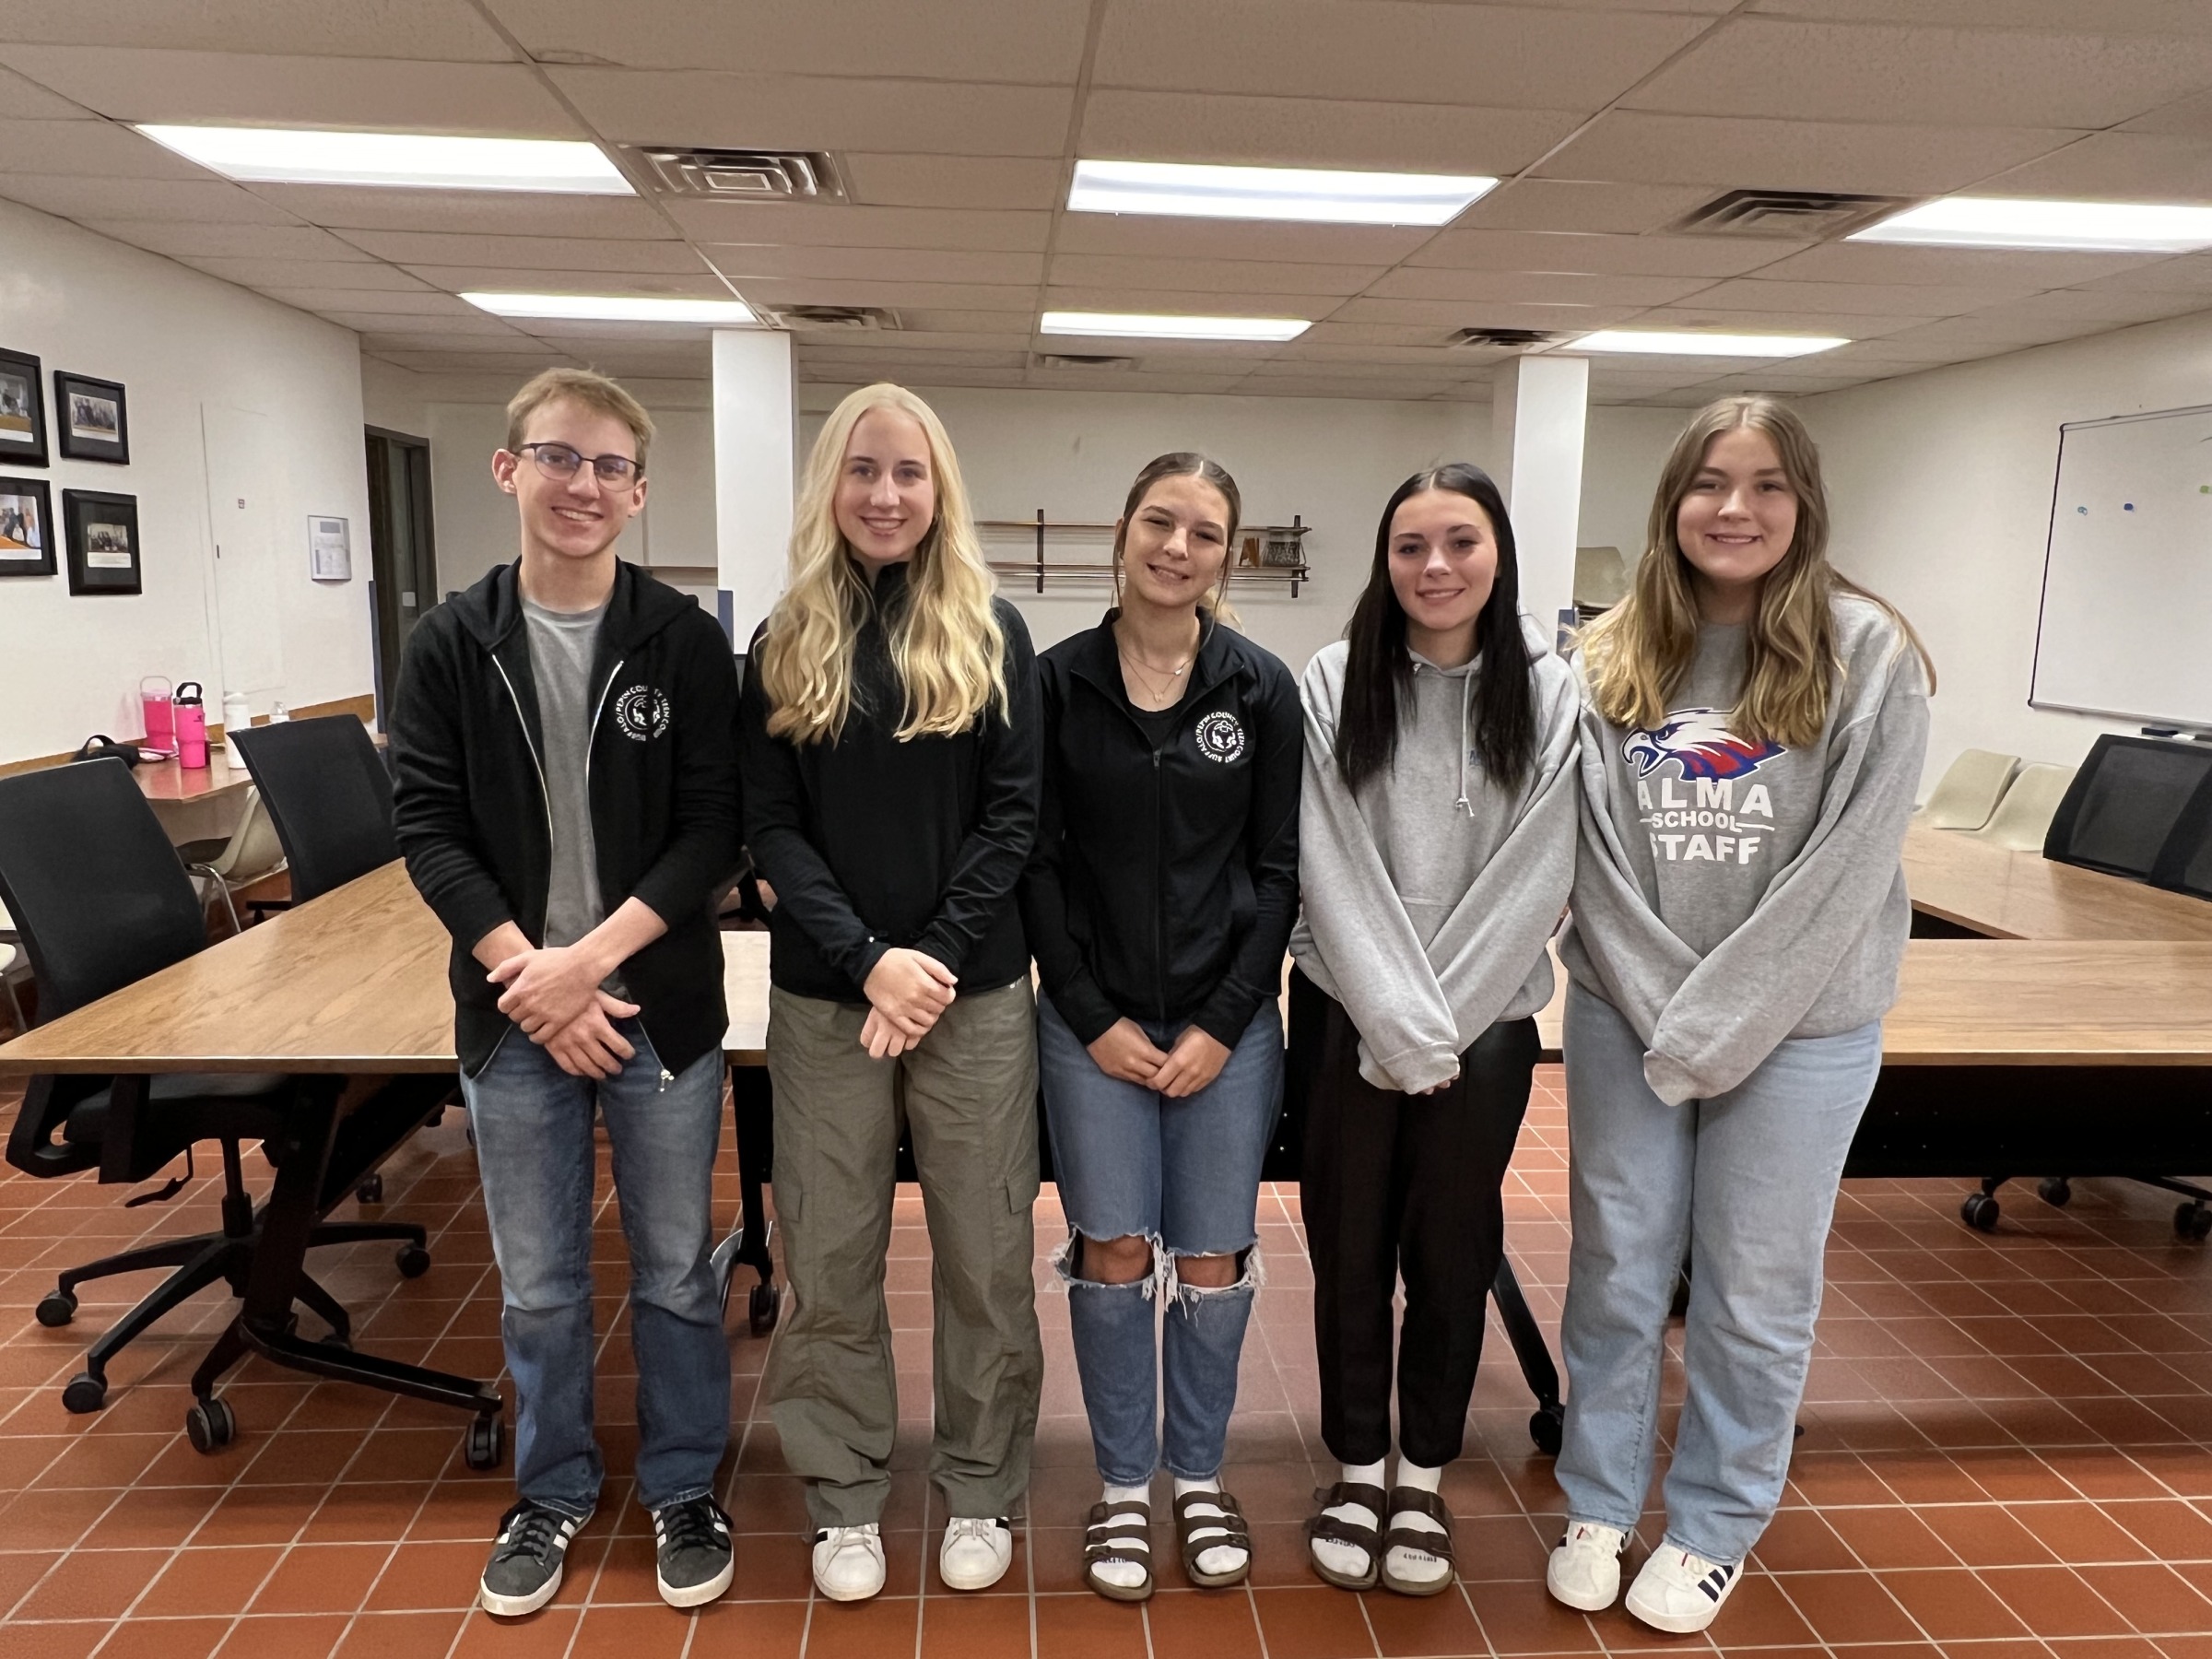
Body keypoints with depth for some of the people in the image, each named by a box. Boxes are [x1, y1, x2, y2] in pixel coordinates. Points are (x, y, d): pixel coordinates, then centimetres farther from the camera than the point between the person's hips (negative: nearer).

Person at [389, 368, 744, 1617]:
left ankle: (685, 1489, 33)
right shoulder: (453, 643, 0)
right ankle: (554, 1492, 37)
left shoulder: (687, 640, -4)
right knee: (538, 1283, 15)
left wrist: (587, 961, -16)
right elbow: (430, 828, -3)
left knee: (676, 1272, 12)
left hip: (660, 1009, -1)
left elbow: (712, 832, -8)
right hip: (513, 1015, 2)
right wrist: (527, 975, -13)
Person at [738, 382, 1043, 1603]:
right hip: (824, 995, 1)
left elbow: (1013, 814, -3)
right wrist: (867, 959, -15)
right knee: (829, 1260, 9)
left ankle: (980, 1491, 28)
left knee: (984, 1254, 8)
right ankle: (843, 1499, 29)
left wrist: (936, 958, -14)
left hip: (977, 991, -1)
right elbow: (770, 824, -2)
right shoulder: (786, 641, 4)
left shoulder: (992, 635, 2)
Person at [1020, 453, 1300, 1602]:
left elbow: (1279, 869, 0)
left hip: (1226, 1020, 1)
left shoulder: (1263, 689, 0)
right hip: (1091, 1018, 0)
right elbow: (1036, 862, -1)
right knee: (1114, 1252, 5)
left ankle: (1200, 1478, 30)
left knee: (1214, 1260, 8)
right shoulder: (1057, 681, -1)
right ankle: (1123, 1487, 26)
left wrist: (1222, 1023, -6)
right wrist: (1093, 1018, -7)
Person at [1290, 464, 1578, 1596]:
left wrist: (1441, 1022, -11)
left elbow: (1534, 875, -7)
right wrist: (1396, 1021, -14)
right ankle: (1357, 1468, 30)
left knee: (1453, 1249, 11)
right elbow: (1333, 869, -8)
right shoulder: (1335, 684, -4)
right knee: (1349, 1247, 11)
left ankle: (1424, 1477, 31)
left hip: (1486, 1020, 0)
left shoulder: (1548, 693, -3)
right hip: (1348, 1014, 0)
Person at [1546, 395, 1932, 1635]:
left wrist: (1716, 1026, -14)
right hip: (1625, 1017, 3)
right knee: (1617, 1269, 12)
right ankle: (1600, 1504, 33)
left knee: (1755, 1289, 10)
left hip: (1796, 1027, -2)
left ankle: (1716, 1526, 32)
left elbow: (1846, 868, -12)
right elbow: (1598, 851, -2)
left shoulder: (1867, 653, -7)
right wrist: (1660, 1011, -10)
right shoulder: (1612, 656, 1)